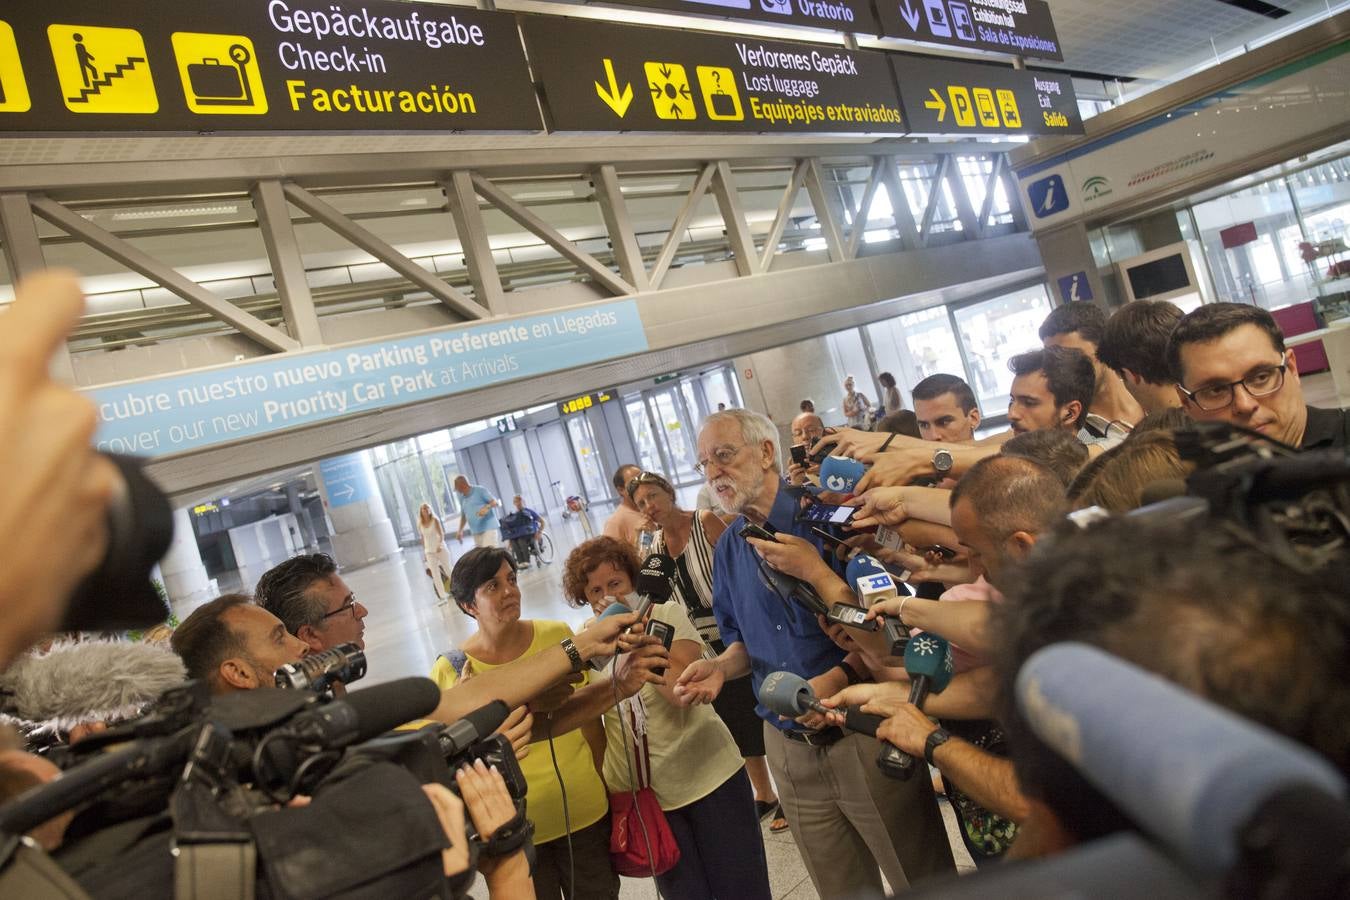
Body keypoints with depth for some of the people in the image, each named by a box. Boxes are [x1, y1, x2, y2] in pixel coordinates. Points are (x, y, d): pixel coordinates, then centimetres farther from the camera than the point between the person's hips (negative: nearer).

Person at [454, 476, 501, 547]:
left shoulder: (480, 490, -2)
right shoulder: (462, 498, 17)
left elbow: (496, 502, -6)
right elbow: (463, 516, 26)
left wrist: (487, 507, -26)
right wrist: (460, 531, 16)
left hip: (488, 529, -6)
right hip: (476, 532, 6)